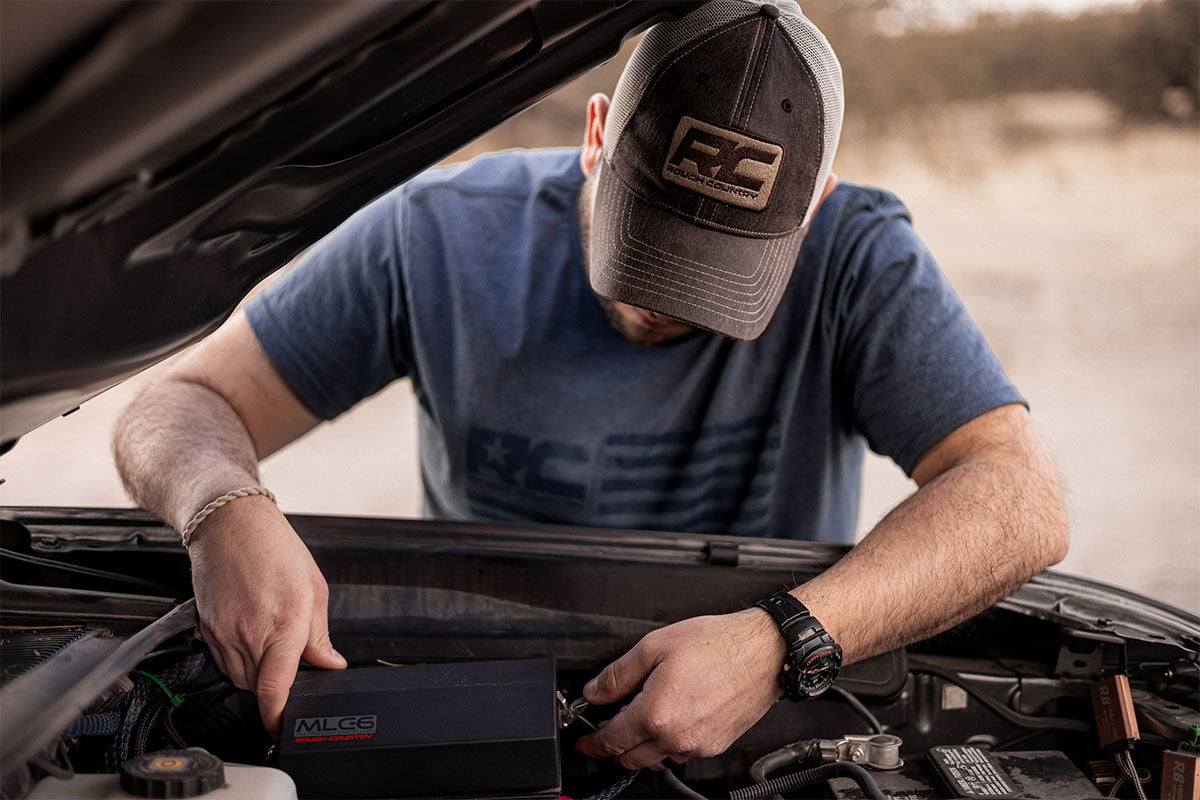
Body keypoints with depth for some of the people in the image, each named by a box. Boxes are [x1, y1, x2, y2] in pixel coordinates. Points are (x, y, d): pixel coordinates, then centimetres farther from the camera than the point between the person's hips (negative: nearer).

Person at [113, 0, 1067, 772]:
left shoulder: (857, 259, -13)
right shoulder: (443, 234, -10)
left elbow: (1023, 498, -22)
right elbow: (184, 405, -6)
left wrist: (782, 646, -38)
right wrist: (230, 514, -31)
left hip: (767, 729, 1)